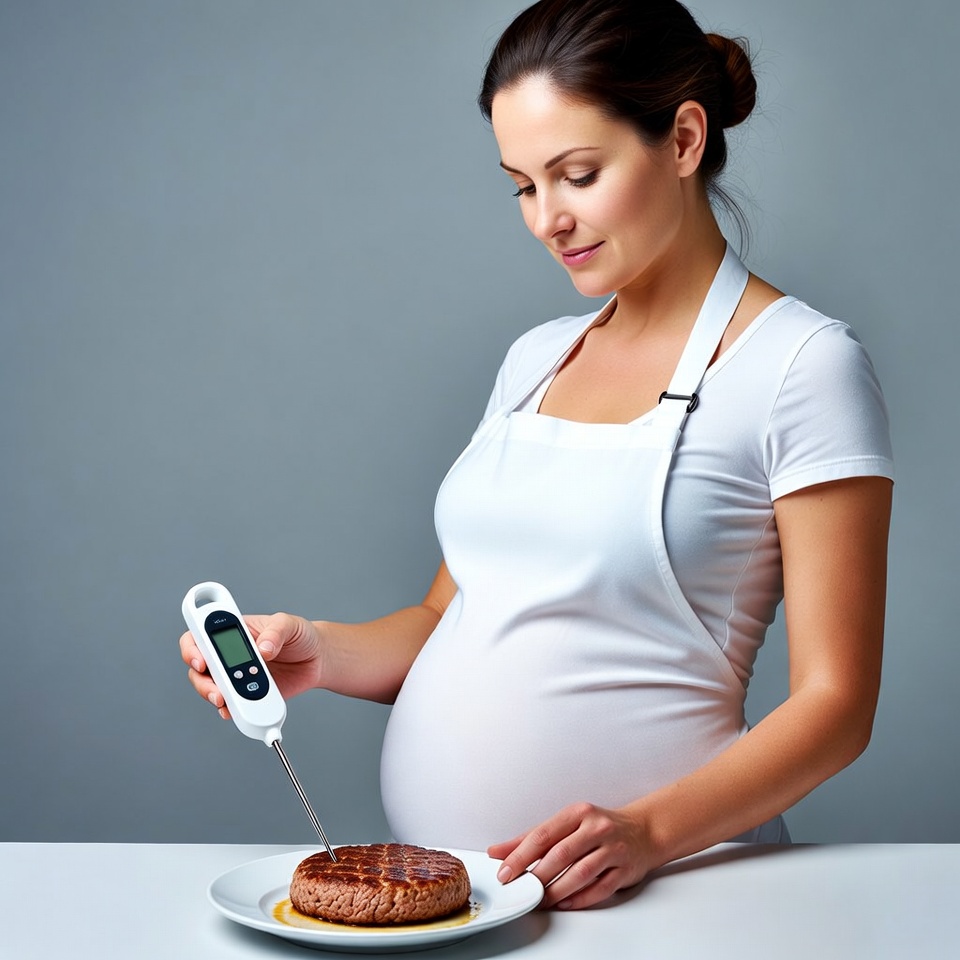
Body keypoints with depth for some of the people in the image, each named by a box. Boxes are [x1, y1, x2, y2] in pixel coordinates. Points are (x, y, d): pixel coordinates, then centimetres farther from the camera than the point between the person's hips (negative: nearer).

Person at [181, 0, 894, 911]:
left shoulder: (802, 364, -5)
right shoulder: (534, 359, 14)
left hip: (644, 894, -4)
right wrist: (319, 652, -1)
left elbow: (834, 704, -8)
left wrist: (649, 832, -22)